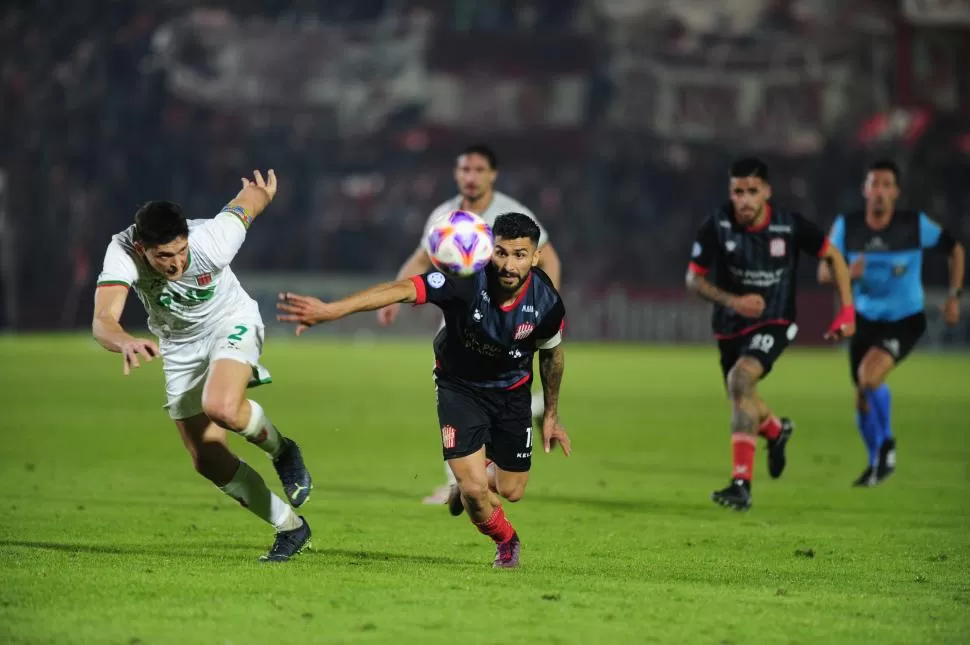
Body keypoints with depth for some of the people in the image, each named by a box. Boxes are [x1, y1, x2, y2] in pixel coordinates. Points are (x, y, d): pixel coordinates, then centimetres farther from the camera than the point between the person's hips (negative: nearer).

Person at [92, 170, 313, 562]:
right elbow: (102, 321, -46)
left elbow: (249, 198, -13)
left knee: (221, 407, -34)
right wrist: (126, 343, -70)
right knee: (209, 461, 1)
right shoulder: (122, 253, -32)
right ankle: (290, 528, 19)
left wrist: (262, 191, 12)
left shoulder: (211, 243, -34)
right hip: (179, 348, 3)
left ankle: (281, 451, -1)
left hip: (231, 323, -3)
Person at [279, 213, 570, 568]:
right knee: (473, 489, -11)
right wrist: (331, 309, -64)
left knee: (511, 491, 10)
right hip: (459, 386, -3)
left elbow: (552, 352, -2)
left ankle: (470, 482, 49)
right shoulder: (466, 280, -36)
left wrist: (551, 415, 10)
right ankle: (506, 541, 25)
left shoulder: (546, 301, -24)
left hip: (512, 389, 3)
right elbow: (403, 289, -50)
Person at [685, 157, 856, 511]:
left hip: (773, 322, -4)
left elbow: (833, 256, -2)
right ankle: (776, 431, 58)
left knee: (740, 379, -29)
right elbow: (693, 278, -11)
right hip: (731, 325, 4)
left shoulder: (790, 226, -18)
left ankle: (742, 484, -31)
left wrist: (847, 311, -7)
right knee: (743, 401, 18)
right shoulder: (717, 226, -17)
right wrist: (732, 301, -28)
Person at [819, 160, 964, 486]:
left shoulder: (916, 225, -15)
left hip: (905, 321, -4)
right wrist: (847, 274, -27)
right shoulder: (846, 226, -9)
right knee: (862, 399, 10)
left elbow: (955, 248, 1)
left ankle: (887, 444, -3)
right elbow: (824, 272, -5)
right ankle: (876, 463, 36)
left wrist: (954, 296, -2)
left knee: (869, 376, -28)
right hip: (866, 320, 4)